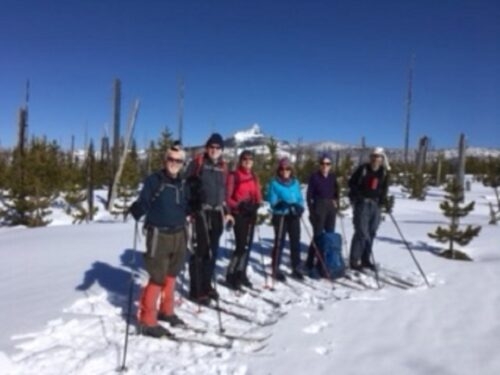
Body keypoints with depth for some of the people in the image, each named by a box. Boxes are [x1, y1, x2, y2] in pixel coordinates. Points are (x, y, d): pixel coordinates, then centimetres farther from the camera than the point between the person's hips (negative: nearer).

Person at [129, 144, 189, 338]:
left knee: (171, 275, 18)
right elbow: (143, 203, -18)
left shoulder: (183, 184, 9)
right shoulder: (153, 180, -9)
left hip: (178, 234, 7)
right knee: (158, 278, -6)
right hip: (159, 234, -6)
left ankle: (166, 311, 35)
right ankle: (147, 320, 8)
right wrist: (136, 209, -34)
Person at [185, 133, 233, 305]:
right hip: (200, 211, -6)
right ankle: (196, 290, 5)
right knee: (200, 250, -5)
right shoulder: (197, 162, -3)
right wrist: (188, 208, -11)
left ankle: (207, 285, 25)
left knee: (212, 251, 11)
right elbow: (186, 185, -5)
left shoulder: (223, 167, 14)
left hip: (217, 213, 6)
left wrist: (226, 211, 17)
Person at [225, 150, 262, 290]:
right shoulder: (233, 176, -7)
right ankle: (231, 275, 6)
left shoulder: (254, 177, 11)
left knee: (248, 245, 9)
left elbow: (258, 196, 14)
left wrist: (256, 206, -6)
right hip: (239, 215, -6)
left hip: (251, 214, 6)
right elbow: (227, 198, -9)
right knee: (241, 246, -10)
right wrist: (240, 206, -21)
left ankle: (241, 274, 23)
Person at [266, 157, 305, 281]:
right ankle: (276, 270, 9)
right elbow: (272, 201, -6)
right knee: (279, 242, -2)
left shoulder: (295, 182, 10)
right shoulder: (274, 183, -3)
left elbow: (300, 199, 9)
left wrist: (300, 207, -10)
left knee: (295, 242, 8)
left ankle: (296, 269, 19)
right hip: (280, 216, -4)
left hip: (294, 216, 4)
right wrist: (280, 204, -24)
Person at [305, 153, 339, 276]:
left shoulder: (333, 176, 8)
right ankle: (311, 261, 4)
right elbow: (309, 194, -5)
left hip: (331, 208, 5)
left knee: (330, 234, 8)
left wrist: (336, 202, 2)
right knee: (318, 234, -6)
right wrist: (311, 210, -10)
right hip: (319, 207, -5)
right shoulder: (314, 176, -5)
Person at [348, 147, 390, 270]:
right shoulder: (363, 169, -4)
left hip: (376, 205, 5)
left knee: (371, 233, 9)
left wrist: (384, 200, 5)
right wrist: (357, 195, -12)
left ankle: (366, 259, 20)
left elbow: (384, 189, 18)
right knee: (362, 232, -10)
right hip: (362, 203, -5)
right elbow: (352, 182, -2)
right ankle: (355, 260, -3)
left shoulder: (384, 173, 9)